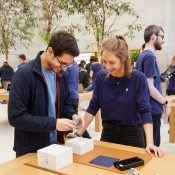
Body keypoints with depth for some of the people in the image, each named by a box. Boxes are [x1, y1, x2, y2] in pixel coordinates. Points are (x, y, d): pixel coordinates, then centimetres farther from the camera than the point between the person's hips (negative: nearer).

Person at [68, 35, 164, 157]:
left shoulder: (138, 78, -16)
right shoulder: (101, 77, -8)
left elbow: (145, 111, -17)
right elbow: (93, 107, -2)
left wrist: (149, 142, -27)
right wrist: (79, 132, -6)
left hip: (133, 134, -2)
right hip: (108, 132, 3)